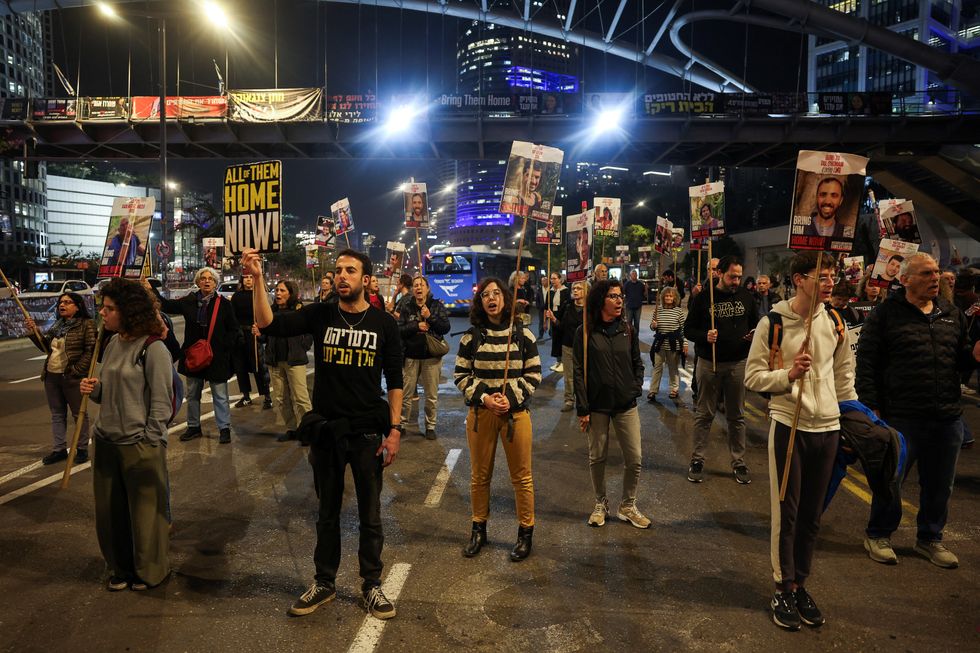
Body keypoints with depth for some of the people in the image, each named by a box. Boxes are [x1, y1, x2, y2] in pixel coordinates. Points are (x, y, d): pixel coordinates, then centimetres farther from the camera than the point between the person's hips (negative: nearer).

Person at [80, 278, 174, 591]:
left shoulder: (153, 348, -15)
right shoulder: (113, 344, 8)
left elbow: (161, 402, -14)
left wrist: (147, 443, -14)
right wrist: (94, 388, -2)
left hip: (140, 445, -7)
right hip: (107, 442, 7)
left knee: (146, 510, 7)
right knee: (109, 511, 16)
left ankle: (150, 571, 27)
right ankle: (121, 567, 35)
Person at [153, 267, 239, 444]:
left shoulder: (224, 304, -6)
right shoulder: (189, 301, 3)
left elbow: (233, 330, -3)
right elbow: (167, 306, 11)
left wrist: (224, 348, -10)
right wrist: (151, 290, 4)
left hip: (217, 357, -4)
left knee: (220, 396, 1)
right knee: (192, 394, 15)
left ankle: (224, 428, 10)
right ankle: (194, 427, 28)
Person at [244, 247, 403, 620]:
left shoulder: (383, 323, -2)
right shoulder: (320, 315, -1)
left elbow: (394, 381, 0)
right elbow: (269, 324, -15)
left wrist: (394, 429, -6)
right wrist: (258, 281, -27)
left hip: (368, 433, -1)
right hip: (326, 431, 1)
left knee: (370, 515, 11)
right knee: (328, 512, 16)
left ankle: (371, 585, 28)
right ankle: (324, 583, 33)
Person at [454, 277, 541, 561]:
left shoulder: (523, 334, -1)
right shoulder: (472, 336, 1)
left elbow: (533, 375, 1)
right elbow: (460, 375, 2)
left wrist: (511, 399, -12)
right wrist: (484, 397, -12)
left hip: (516, 411, -1)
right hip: (480, 411, 1)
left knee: (522, 476, 5)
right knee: (480, 475, 11)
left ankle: (525, 532, 21)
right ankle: (478, 529, 28)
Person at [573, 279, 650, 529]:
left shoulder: (627, 330, 5)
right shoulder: (585, 333, -6)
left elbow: (637, 363, 14)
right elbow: (579, 372, -6)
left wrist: (636, 389, 0)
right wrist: (582, 409, -9)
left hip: (626, 405, 3)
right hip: (597, 407, -2)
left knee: (635, 459, 2)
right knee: (597, 458, 9)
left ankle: (627, 506, 22)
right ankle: (601, 504, 29)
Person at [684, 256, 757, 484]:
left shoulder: (746, 296, 4)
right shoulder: (703, 298, -4)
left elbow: (755, 324, 16)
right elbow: (688, 329, -1)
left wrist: (754, 334, -7)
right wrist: (704, 336, -20)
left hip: (738, 364, 2)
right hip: (709, 363, -2)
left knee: (737, 416, 11)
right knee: (704, 415, 7)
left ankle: (738, 462, 21)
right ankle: (697, 460, 16)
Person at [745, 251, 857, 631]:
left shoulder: (835, 323, 4)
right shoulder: (773, 323, -10)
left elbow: (844, 376, 14)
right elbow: (752, 377, -8)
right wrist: (788, 375, -24)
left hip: (828, 428, 4)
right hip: (788, 426, -4)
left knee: (812, 514, 13)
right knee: (786, 512, 5)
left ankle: (800, 584, 29)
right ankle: (783, 589, 20)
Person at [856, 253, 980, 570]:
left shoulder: (952, 315, 10)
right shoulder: (886, 314, -6)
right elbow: (866, 364, -7)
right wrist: (871, 408, -12)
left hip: (947, 419, 5)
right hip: (901, 418, -5)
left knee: (939, 485, 16)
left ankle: (930, 538, 35)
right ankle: (878, 535, 26)